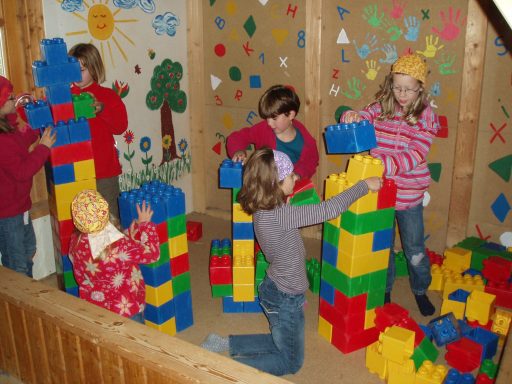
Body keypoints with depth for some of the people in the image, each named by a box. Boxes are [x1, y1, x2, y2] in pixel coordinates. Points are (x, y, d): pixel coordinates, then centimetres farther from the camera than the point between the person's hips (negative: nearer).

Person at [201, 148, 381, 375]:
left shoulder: (264, 210, -6)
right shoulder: (280, 215, -32)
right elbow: (330, 209, -30)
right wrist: (365, 185, -20)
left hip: (274, 289, 8)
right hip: (285, 299, -8)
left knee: (280, 344, 29)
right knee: (291, 361, 14)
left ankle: (224, 344, 23)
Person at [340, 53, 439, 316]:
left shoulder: (426, 116, -11)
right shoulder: (380, 107, -2)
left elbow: (415, 156, -21)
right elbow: (359, 119, -11)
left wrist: (382, 164, -34)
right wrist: (351, 117, -36)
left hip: (409, 195, -2)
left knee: (415, 249, 15)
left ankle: (420, 290, 40)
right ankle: (384, 290, 39)